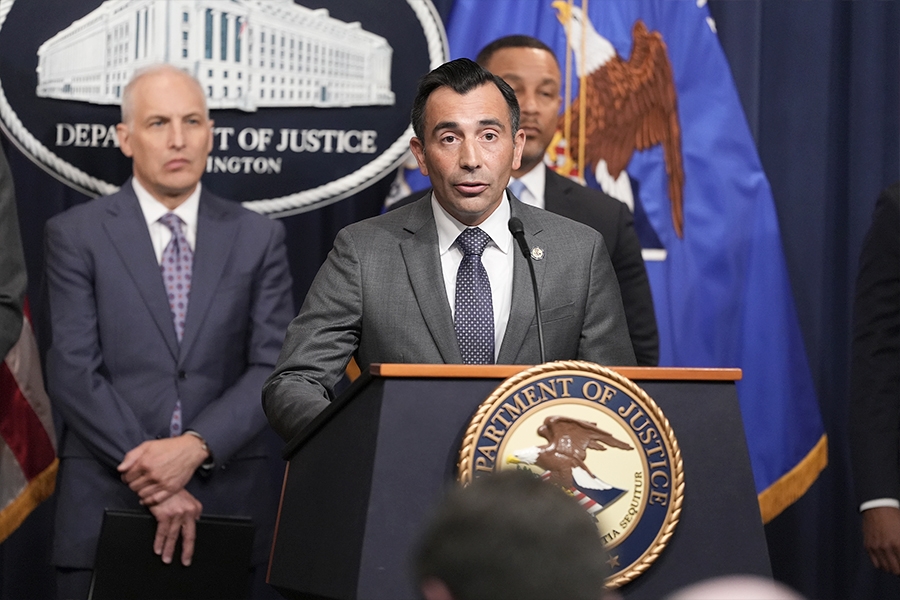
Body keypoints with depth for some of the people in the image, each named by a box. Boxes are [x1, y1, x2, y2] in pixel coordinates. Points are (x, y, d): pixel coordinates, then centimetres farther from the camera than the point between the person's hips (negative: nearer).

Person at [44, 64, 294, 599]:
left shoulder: (259, 238, 9)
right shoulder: (76, 235, 4)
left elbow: (274, 366, 2)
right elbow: (73, 371, -5)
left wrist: (197, 446, -14)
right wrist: (151, 482, -13)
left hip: (230, 500, 1)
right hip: (108, 504, -1)